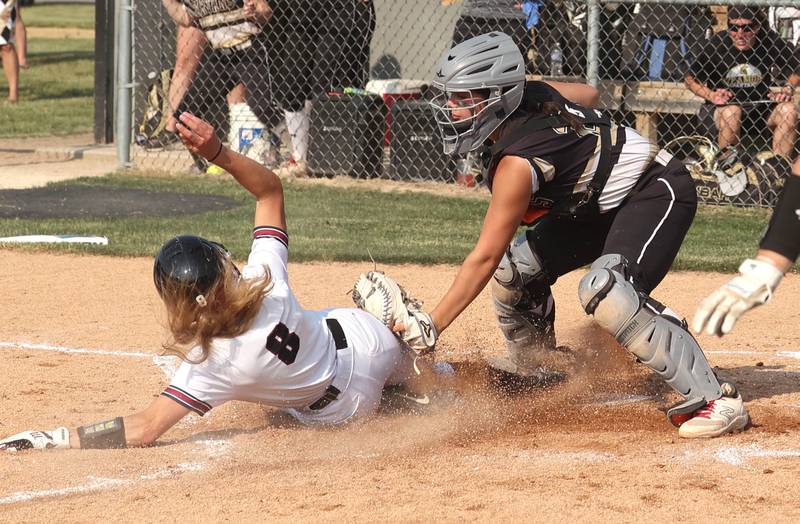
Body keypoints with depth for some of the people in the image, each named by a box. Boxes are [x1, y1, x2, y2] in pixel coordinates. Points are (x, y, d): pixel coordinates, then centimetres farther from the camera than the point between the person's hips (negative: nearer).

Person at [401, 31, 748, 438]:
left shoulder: (517, 163, -30)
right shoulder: (530, 92, -9)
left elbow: (483, 257, -29)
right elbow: (589, 95, 12)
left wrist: (431, 326, -29)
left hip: (657, 194, -10)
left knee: (605, 290, -33)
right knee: (514, 266, 8)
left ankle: (716, 400, -32)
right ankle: (535, 364, 35)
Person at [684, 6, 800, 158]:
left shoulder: (770, 41, -9)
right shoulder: (717, 44, -13)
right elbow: (690, 79, -2)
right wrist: (711, 95, -18)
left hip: (759, 107, 2)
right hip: (720, 107, -2)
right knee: (731, 113, -35)